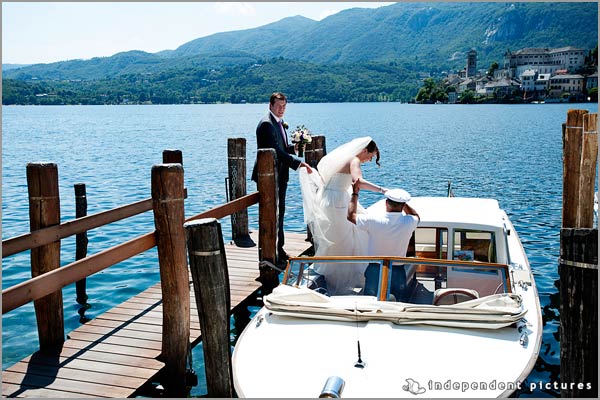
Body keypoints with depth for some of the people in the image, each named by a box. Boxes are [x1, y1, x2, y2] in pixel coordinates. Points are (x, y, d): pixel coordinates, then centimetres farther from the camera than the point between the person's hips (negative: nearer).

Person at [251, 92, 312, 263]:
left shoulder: (279, 123, 15)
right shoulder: (266, 124, -17)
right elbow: (276, 151, -25)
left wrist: (294, 147, 3)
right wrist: (298, 163, -26)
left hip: (280, 175, 10)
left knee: (279, 212, 16)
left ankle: (279, 249, 27)